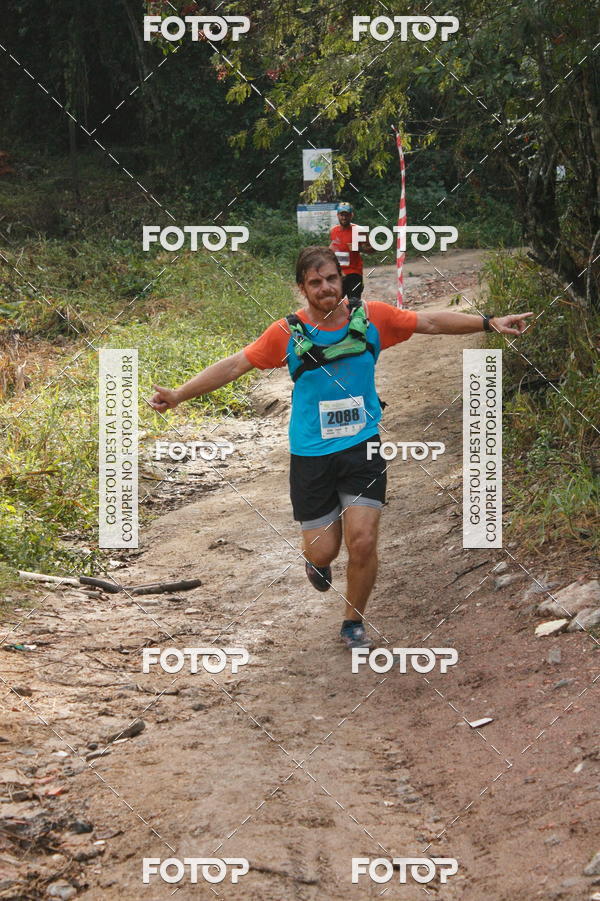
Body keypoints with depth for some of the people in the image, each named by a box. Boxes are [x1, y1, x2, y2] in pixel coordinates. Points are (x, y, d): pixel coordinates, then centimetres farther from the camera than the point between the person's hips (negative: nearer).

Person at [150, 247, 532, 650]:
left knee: (363, 542, -9)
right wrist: (178, 395, -7)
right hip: (311, 453, -1)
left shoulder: (371, 316, -3)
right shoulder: (287, 332, -6)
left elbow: (431, 321, 6)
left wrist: (489, 322, 3)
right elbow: (235, 365, -2)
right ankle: (318, 563, 41)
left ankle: (354, 623, 16)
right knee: (323, 550, 0)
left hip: (362, 446, 1)